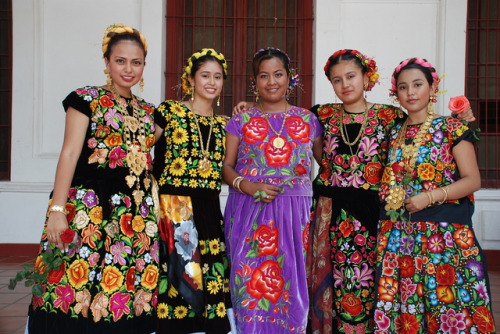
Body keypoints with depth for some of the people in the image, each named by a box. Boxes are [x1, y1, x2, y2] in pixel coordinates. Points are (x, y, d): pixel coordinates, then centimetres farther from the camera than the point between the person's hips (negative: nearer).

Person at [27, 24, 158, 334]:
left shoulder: (148, 111, 17)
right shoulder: (86, 99, 2)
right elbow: (70, 154, -5)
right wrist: (57, 209, -13)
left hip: (137, 214, 5)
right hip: (89, 206, -4)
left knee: (126, 288, 3)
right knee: (79, 276, -7)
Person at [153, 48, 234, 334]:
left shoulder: (222, 125, 15)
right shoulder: (169, 112, 0)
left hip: (209, 213, 5)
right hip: (173, 210, -4)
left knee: (210, 283, 4)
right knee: (178, 278, -3)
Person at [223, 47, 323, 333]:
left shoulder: (307, 120, 10)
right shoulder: (241, 121, 8)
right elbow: (227, 166, 5)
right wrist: (246, 186, -13)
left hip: (294, 212, 1)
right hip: (248, 211, 0)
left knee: (289, 282, 0)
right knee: (251, 285, -3)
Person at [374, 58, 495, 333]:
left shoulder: (452, 129, 0)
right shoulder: (394, 133, 13)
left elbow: (473, 180, -5)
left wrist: (429, 197, -14)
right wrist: (390, 200, 2)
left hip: (443, 232, -4)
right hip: (399, 234, 4)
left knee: (447, 300, -4)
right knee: (400, 306, 5)